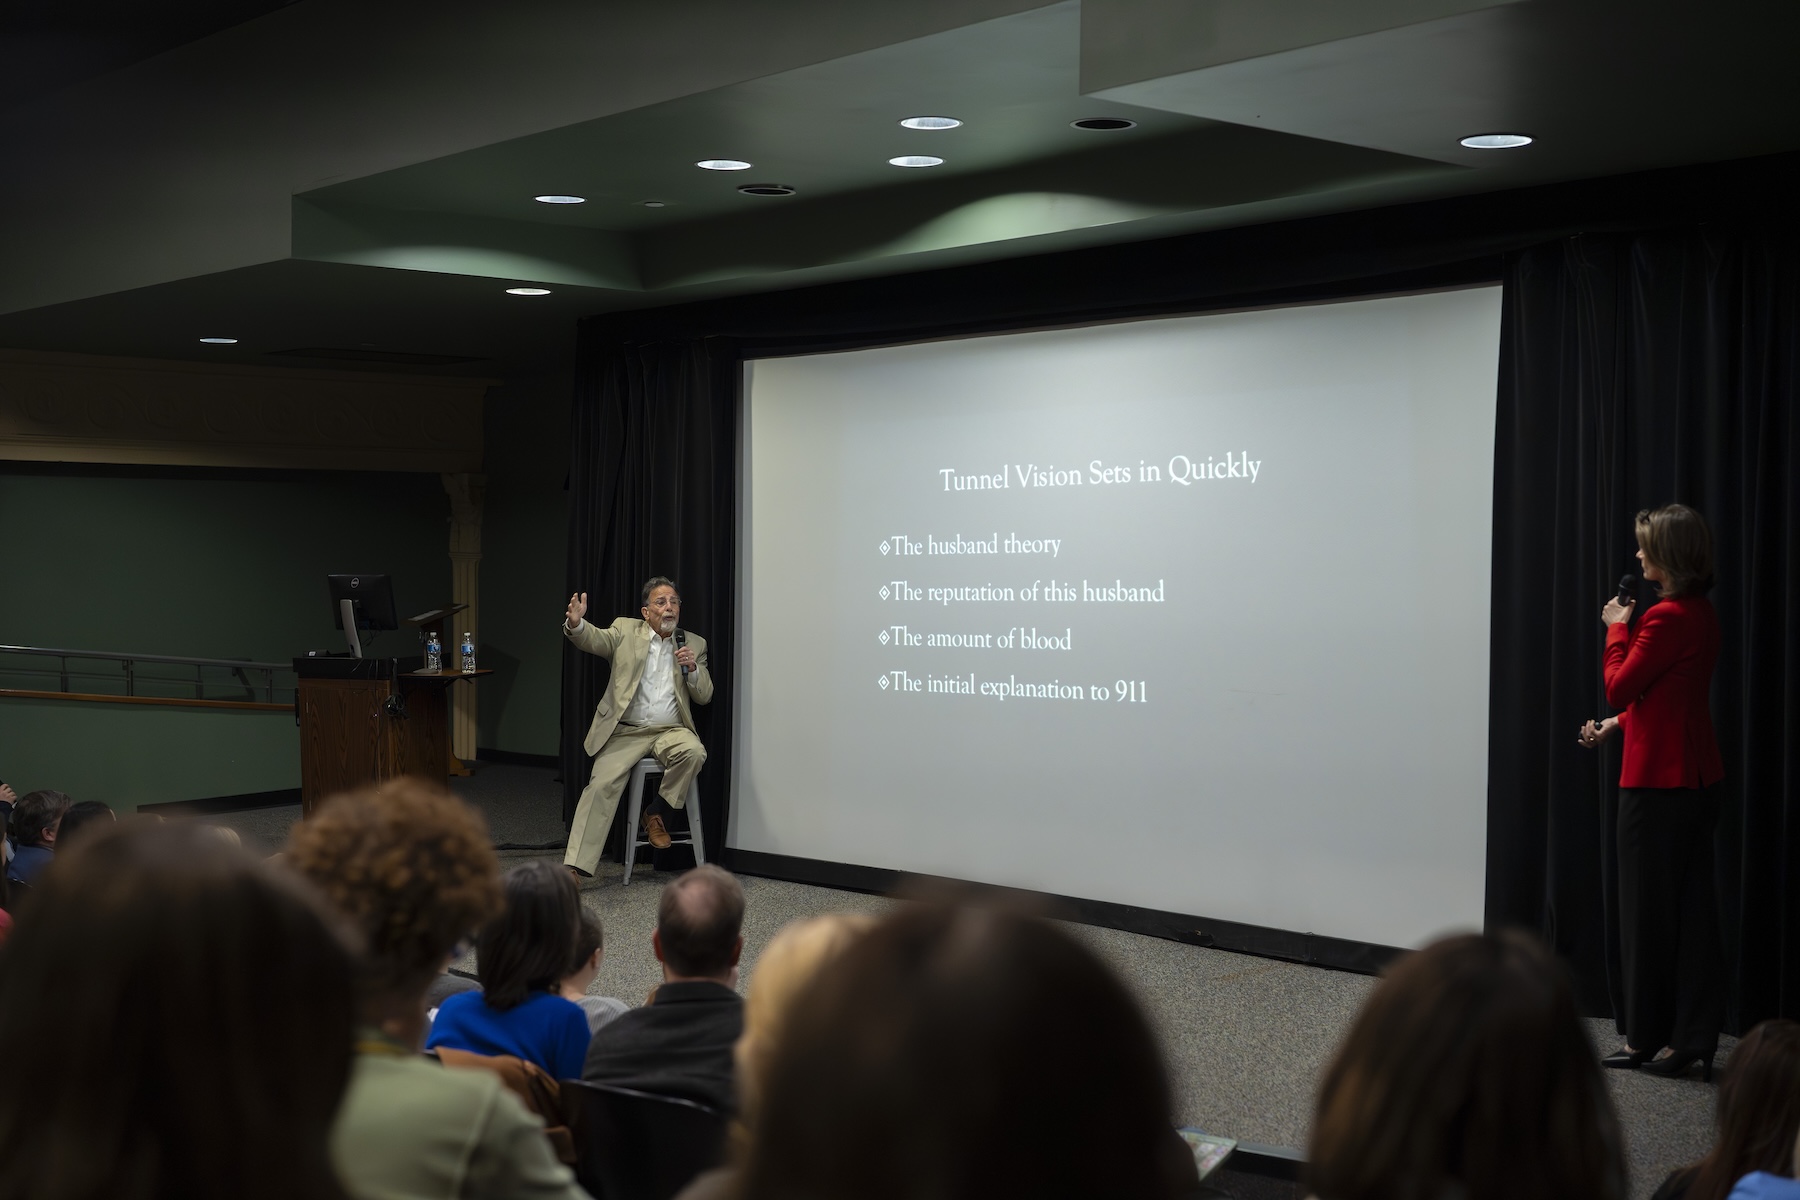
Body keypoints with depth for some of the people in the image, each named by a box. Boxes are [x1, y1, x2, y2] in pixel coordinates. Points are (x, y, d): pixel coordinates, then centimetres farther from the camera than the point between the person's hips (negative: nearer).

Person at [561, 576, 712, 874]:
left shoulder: (694, 644, 11)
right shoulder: (626, 630, 7)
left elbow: (704, 696, 9)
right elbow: (594, 640, -11)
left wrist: (692, 668, -11)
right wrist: (575, 623, -34)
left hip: (670, 730, 1)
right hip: (625, 732, -1)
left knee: (694, 752, -30)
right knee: (602, 784, -20)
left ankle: (655, 812, -6)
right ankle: (575, 865, -20)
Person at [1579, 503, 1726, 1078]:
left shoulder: (1666, 618, -20)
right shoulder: (1702, 614, 10)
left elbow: (1619, 686, -13)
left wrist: (1616, 628, -2)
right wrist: (1616, 725, 10)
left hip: (1658, 781, -9)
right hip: (1696, 777, 9)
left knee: (1648, 911, 2)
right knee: (1691, 907, 11)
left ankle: (1645, 1038, 12)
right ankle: (1694, 1037, 15)